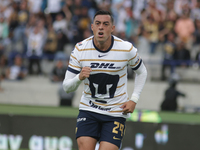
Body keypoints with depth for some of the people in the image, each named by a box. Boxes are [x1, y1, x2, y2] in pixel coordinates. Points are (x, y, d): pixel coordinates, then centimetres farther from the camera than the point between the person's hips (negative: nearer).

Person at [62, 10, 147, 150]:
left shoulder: (127, 49, -10)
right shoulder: (80, 49, -8)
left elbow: (141, 72, 11)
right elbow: (67, 87, -4)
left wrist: (134, 99, -1)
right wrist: (79, 78, -27)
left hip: (116, 112, -1)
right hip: (88, 110, 1)